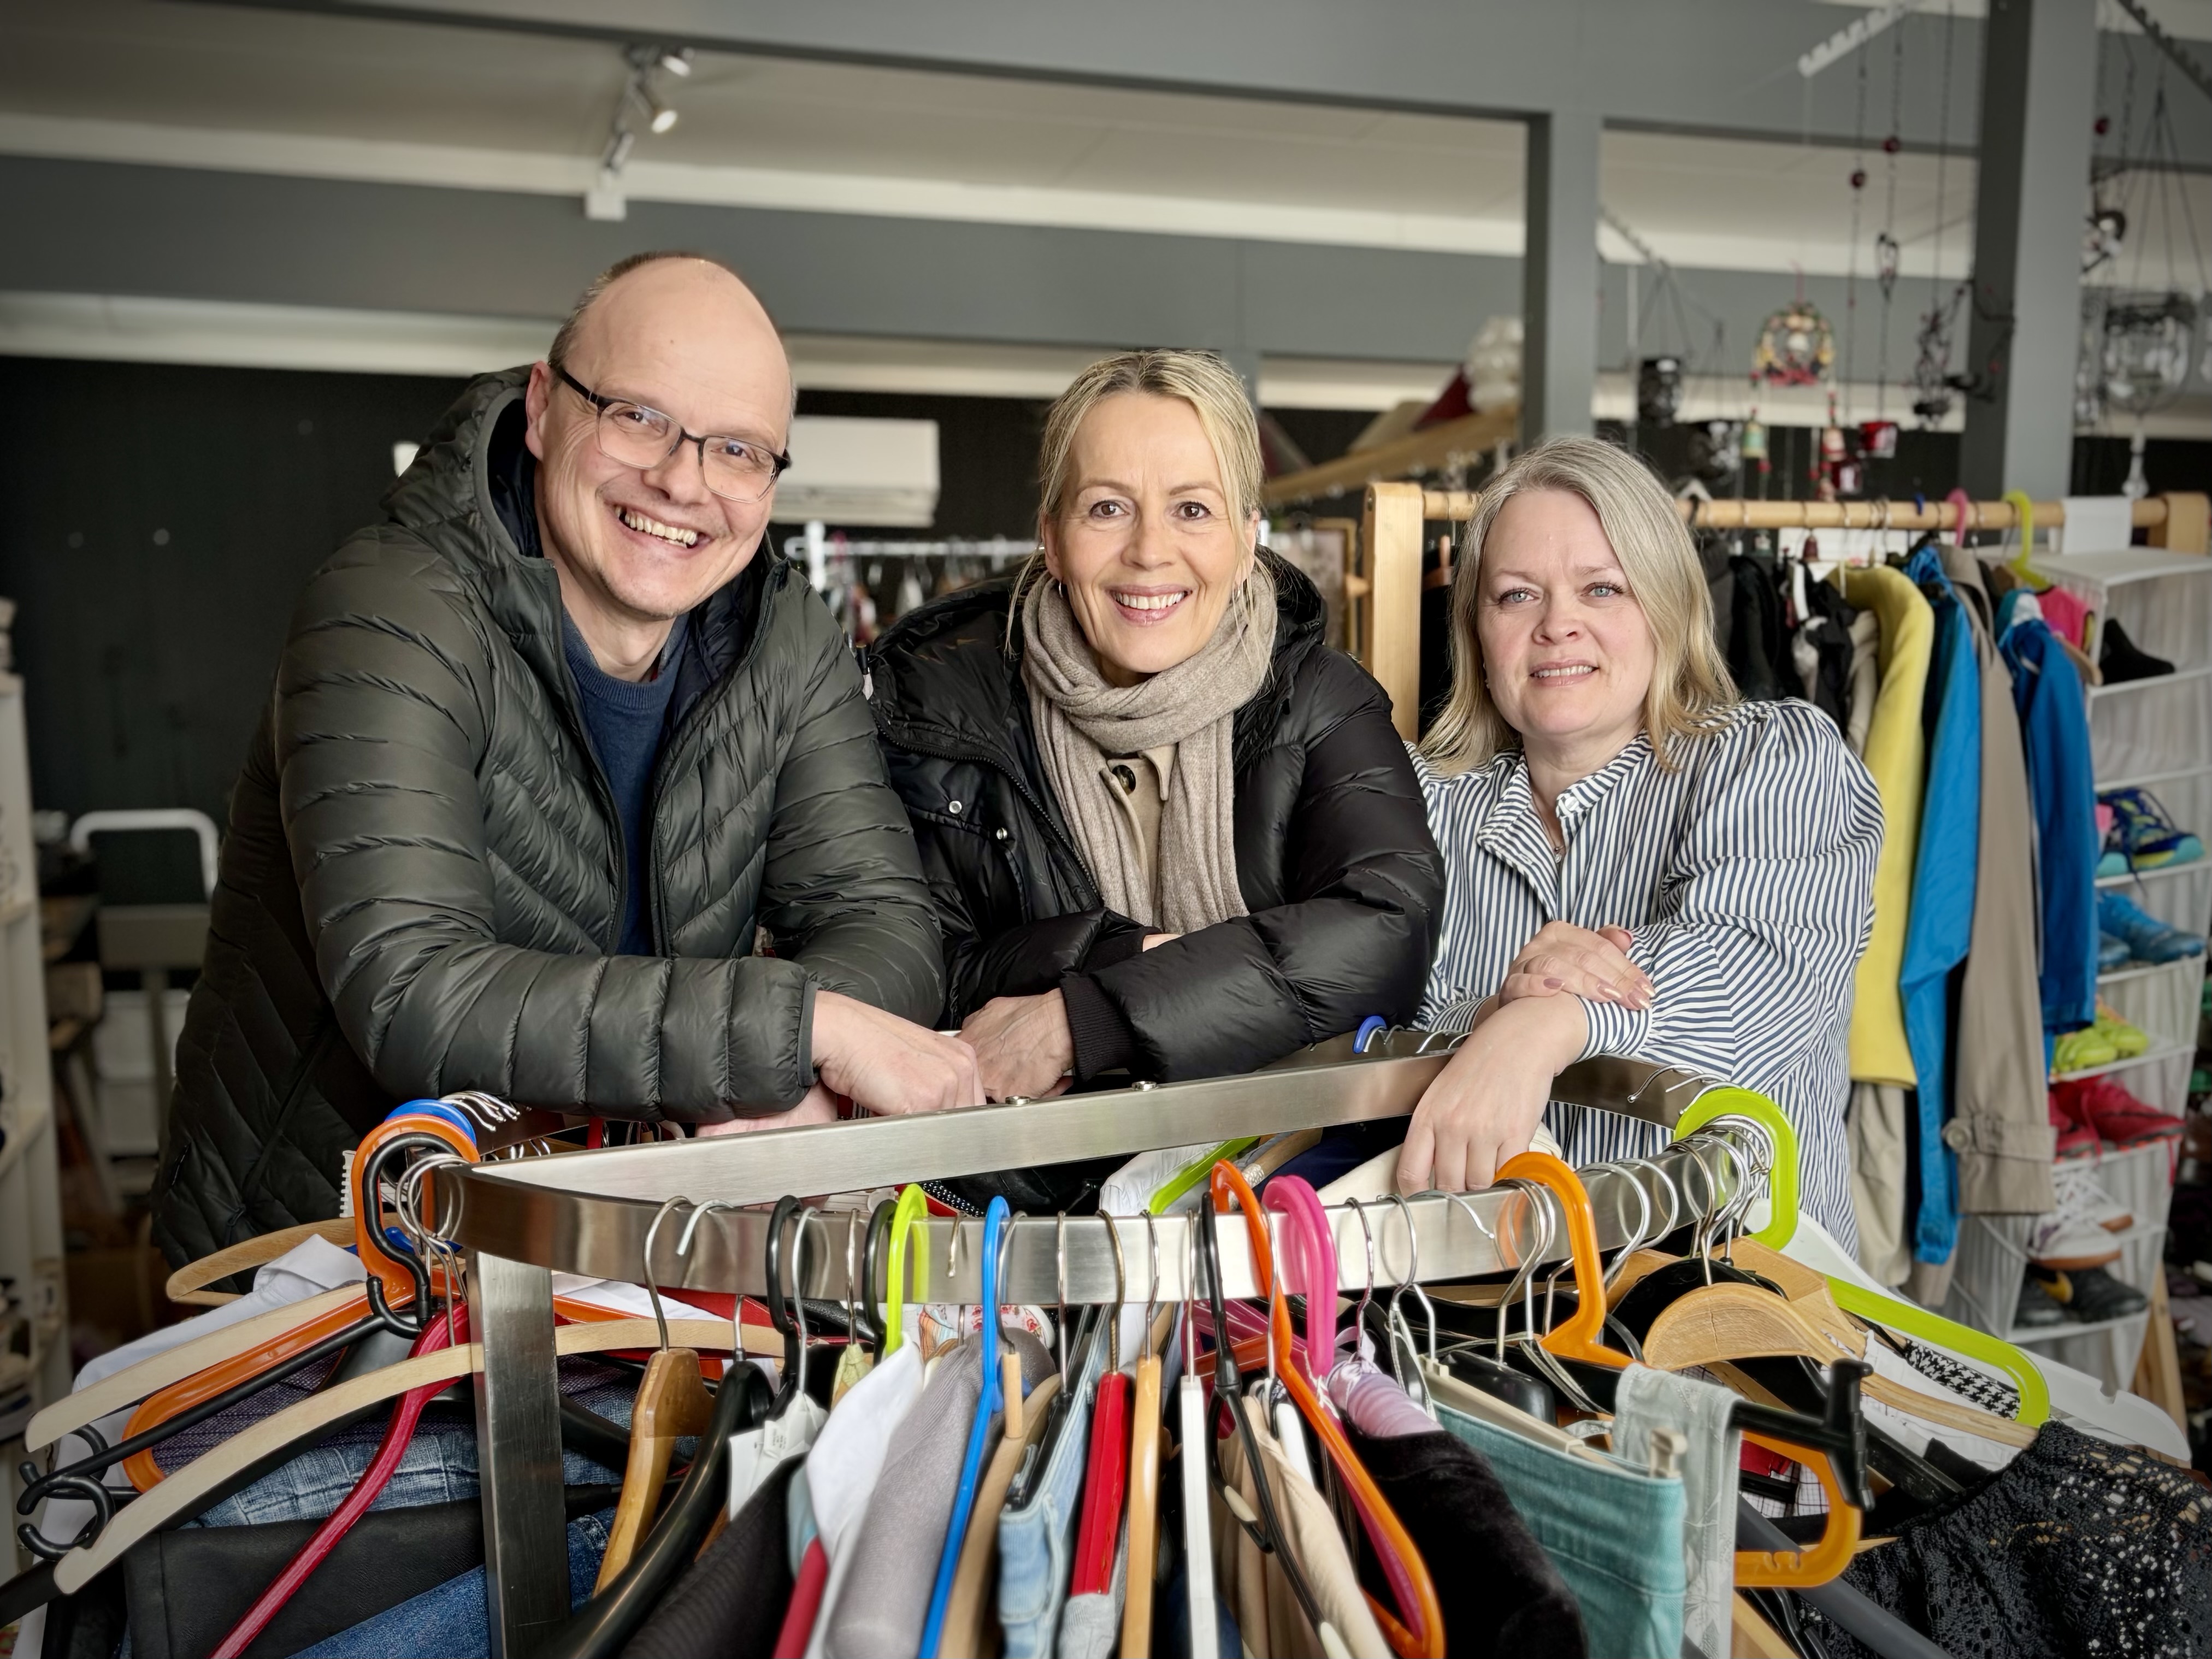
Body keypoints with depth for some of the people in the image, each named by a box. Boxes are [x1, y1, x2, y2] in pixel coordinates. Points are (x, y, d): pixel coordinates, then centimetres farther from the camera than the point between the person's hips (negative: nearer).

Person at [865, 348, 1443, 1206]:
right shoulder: (934, 693, 0)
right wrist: (1131, 955, -18)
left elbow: (1389, 927, -17)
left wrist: (1081, 1021, -23)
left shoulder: (1318, 700, 0)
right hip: (1011, 1178, 0)